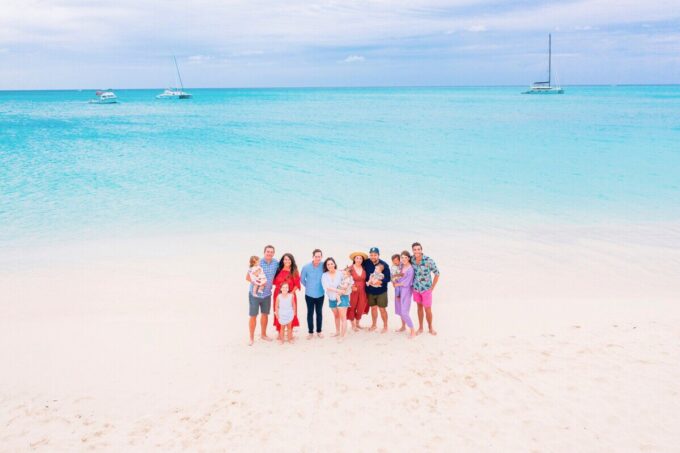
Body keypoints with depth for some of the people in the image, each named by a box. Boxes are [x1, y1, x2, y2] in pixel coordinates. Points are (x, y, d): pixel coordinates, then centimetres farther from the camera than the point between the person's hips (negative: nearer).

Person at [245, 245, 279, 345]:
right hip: (255, 293, -4)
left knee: (265, 314, 17)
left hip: (267, 294, 4)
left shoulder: (276, 263, -5)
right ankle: (251, 338, 13)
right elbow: (248, 277, -12)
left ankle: (263, 334, 34)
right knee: (253, 316, 1)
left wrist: (271, 282, -1)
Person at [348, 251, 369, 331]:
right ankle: (353, 325, 20)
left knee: (361, 308, 9)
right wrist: (351, 287, -17)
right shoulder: (350, 269, -9)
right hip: (353, 291, -3)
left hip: (362, 291, 3)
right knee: (352, 308, 4)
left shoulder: (364, 269, 2)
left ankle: (358, 323, 30)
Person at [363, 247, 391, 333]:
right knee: (373, 308, 16)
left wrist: (380, 282, -27)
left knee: (382, 309, 2)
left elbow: (388, 278, -15)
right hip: (370, 291, 3)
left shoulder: (384, 265, -15)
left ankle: (385, 326, 17)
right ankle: (374, 325, 32)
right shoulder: (366, 263, -7)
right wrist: (367, 282, -7)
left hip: (381, 291, -3)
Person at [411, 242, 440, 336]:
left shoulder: (428, 261, -21)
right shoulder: (411, 259, -9)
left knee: (428, 309, 3)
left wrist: (432, 288, -9)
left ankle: (430, 327, 26)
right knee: (419, 307, 15)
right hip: (416, 288, 3)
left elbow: (437, 273, -11)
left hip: (426, 289, -3)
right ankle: (420, 328, 28)